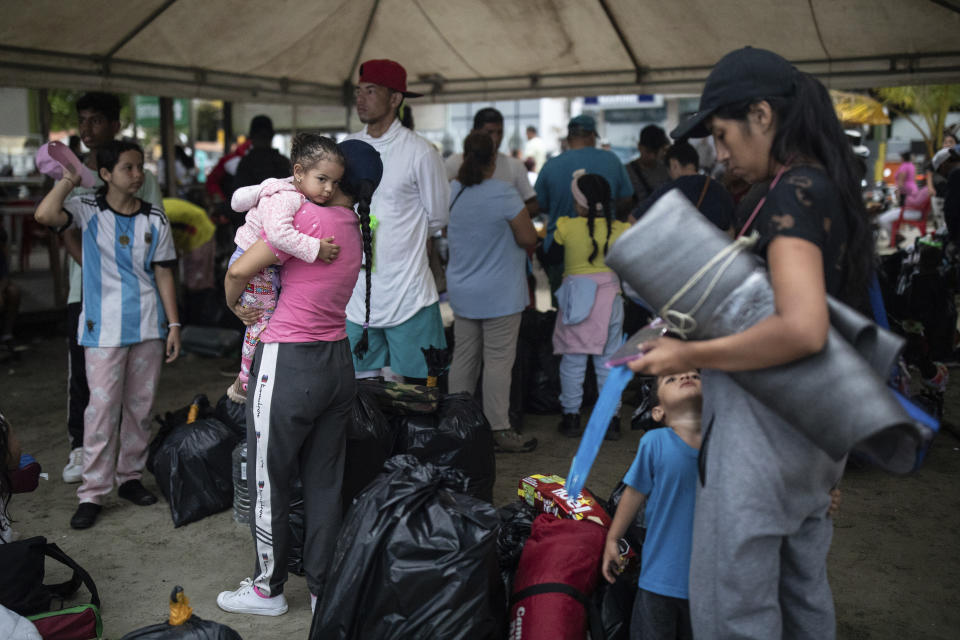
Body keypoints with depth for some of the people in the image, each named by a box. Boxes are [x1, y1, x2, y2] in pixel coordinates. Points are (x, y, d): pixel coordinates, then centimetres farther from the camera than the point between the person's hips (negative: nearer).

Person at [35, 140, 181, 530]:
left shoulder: (154, 220, 5)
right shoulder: (88, 211, -2)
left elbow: (163, 274, 6)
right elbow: (44, 215, -23)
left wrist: (174, 325, 2)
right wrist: (69, 179, -10)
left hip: (147, 326, 3)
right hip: (104, 329, -3)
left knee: (140, 407, 10)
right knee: (102, 408, -4)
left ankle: (130, 477, 25)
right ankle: (92, 493, 5)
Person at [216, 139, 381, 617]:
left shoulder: (309, 216, -16)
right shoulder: (358, 232, 8)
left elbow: (239, 270, -15)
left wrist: (234, 304, 2)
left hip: (290, 364, -7)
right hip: (338, 362, 7)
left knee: (268, 481, 10)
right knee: (325, 482, 14)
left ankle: (268, 590, 25)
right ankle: (323, 588, 24)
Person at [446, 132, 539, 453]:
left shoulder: (452, 192, 4)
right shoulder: (503, 193, -16)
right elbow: (528, 238, -14)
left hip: (461, 291, 6)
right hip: (499, 294, -6)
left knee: (463, 358, 12)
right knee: (498, 360, -1)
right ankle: (498, 429, 4)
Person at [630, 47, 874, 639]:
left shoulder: (791, 194, -18)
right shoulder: (831, 187, 11)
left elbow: (803, 328, -31)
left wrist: (689, 356, -22)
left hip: (765, 428, -10)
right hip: (814, 428, 10)